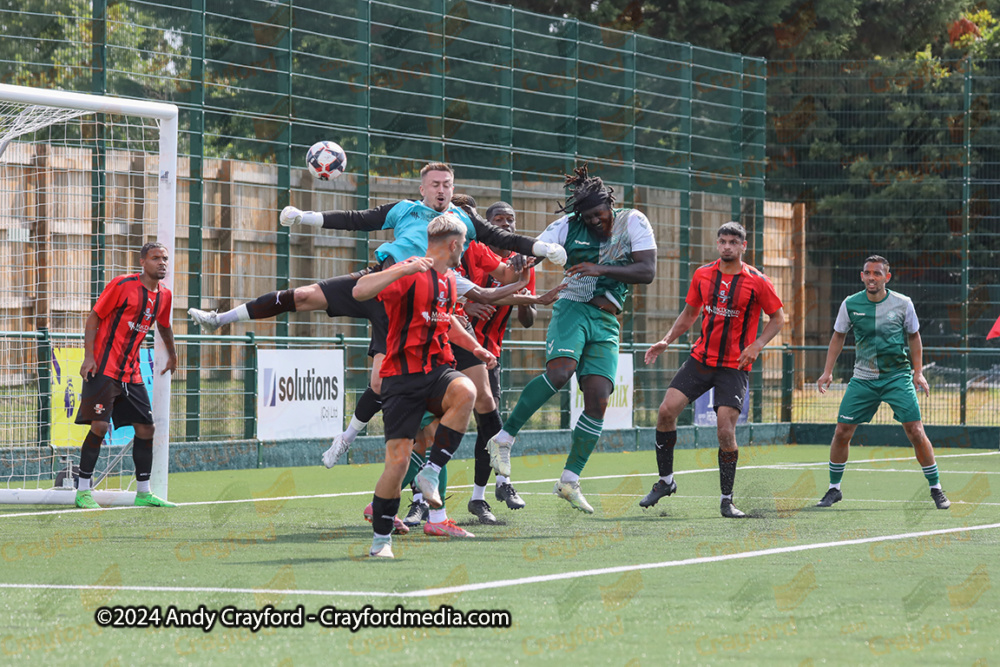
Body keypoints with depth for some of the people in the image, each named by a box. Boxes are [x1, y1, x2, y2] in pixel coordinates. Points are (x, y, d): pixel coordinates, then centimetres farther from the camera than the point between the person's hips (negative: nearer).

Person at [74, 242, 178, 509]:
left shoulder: (164, 295, 9)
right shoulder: (122, 285, -10)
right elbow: (94, 318, -9)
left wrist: (172, 355, 39)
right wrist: (88, 356, -18)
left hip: (131, 372, 7)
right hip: (104, 367, -7)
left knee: (145, 428, 4)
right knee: (99, 425, -14)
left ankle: (143, 493, 13)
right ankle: (83, 491, -6)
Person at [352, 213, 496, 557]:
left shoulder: (449, 279, 16)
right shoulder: (410, 275, -10)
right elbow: (359, 291, -26)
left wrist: (474, 347, 35)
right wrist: (404, 269, -35)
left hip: (438, 371, 6)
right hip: (403, 375, -6)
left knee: (465, 391, -31)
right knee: (398, 459, -10)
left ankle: (431, 472, -18)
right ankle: (381, 538, 9)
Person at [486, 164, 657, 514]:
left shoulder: (632, 222, 2)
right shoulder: (569, 226, 1)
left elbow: (647, 272, -6)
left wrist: (602, 269, -16)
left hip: (606, 322, 3)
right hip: (573, 310, -3)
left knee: (598, 400, -9)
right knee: (560, 372, -30)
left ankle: (569, 481, -1)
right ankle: (504, 439, -22)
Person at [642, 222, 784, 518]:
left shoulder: (757, 282, -6)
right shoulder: (703, 275, 5)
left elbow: (778, 318, 2)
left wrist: (757, 345, -12)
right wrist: (666, 340, 7)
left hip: (734, 366, -4)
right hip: (701, 358, 4)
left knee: (725, 430, -13)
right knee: (667, 409, -9)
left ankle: (727, 499, 2)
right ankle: (666, 480, 9)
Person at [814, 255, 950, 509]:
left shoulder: (903, 304, -5)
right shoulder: (850, 304, -3)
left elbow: (914, 337, 8)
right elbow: (838, 337, 10)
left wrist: (918, 372, 2)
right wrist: (827, 371, 4)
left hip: (898, 376, -2)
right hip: (863, 379, 2)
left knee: (915, 431, -11)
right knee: (842, 432, -3)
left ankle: (936, 489, 2)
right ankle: (834, 489, 15)